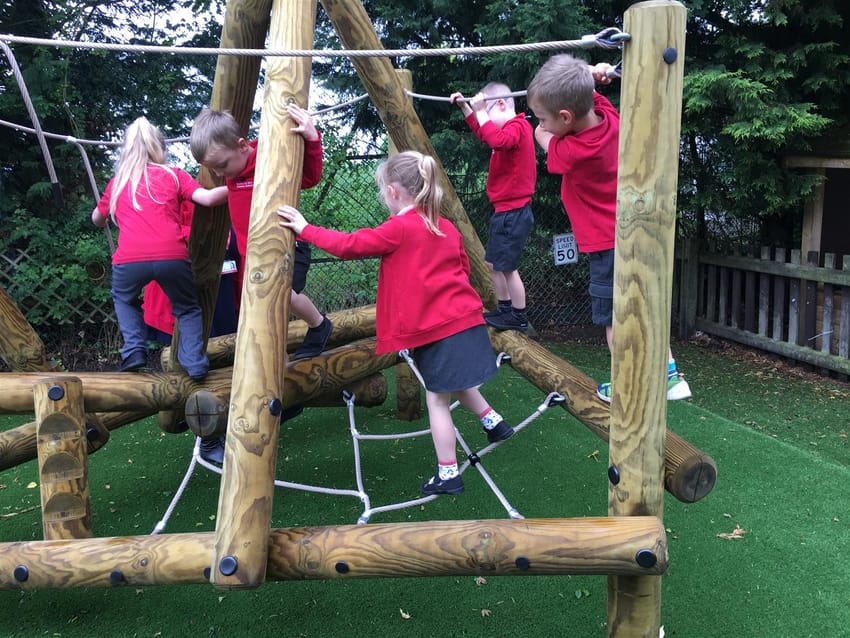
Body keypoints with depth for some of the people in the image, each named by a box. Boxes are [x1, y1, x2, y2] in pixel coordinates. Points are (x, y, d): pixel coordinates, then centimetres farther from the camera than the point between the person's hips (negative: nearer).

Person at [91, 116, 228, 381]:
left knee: (123, 298, 33)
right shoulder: (174, 175, 17)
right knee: (187, 309, 22)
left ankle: (134, 351, 15)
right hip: (172, 256, -1)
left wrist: (111, 216, 58)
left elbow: (97, 219, 37)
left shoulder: (118, 181, 23)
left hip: (129, 259, 1)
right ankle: (194, 362, 3)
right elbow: (208, 198, 2)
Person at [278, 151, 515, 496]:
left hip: (434, 331, -7)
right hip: (466, 320, 8)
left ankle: (448, 474, 12)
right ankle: (493, 422, 39)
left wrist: (305, 229, -4)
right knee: (455, 382, 30)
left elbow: (349, 245, -13)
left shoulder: (398, 229, -11)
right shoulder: (446, 227, 11)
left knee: (437, 399, 4)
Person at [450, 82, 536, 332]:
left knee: (507, 266, -5)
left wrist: (480, 110, -29)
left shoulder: (517, 127, -15)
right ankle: (505, 309, 27)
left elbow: (498, 140, -38)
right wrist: (466, 108, 23)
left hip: (513, 213, -11)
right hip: (504, 211, 11)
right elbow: (484, 133, 34)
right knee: (493, 262, 16)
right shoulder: (511, 128, 16)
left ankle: (519, 318, 7)